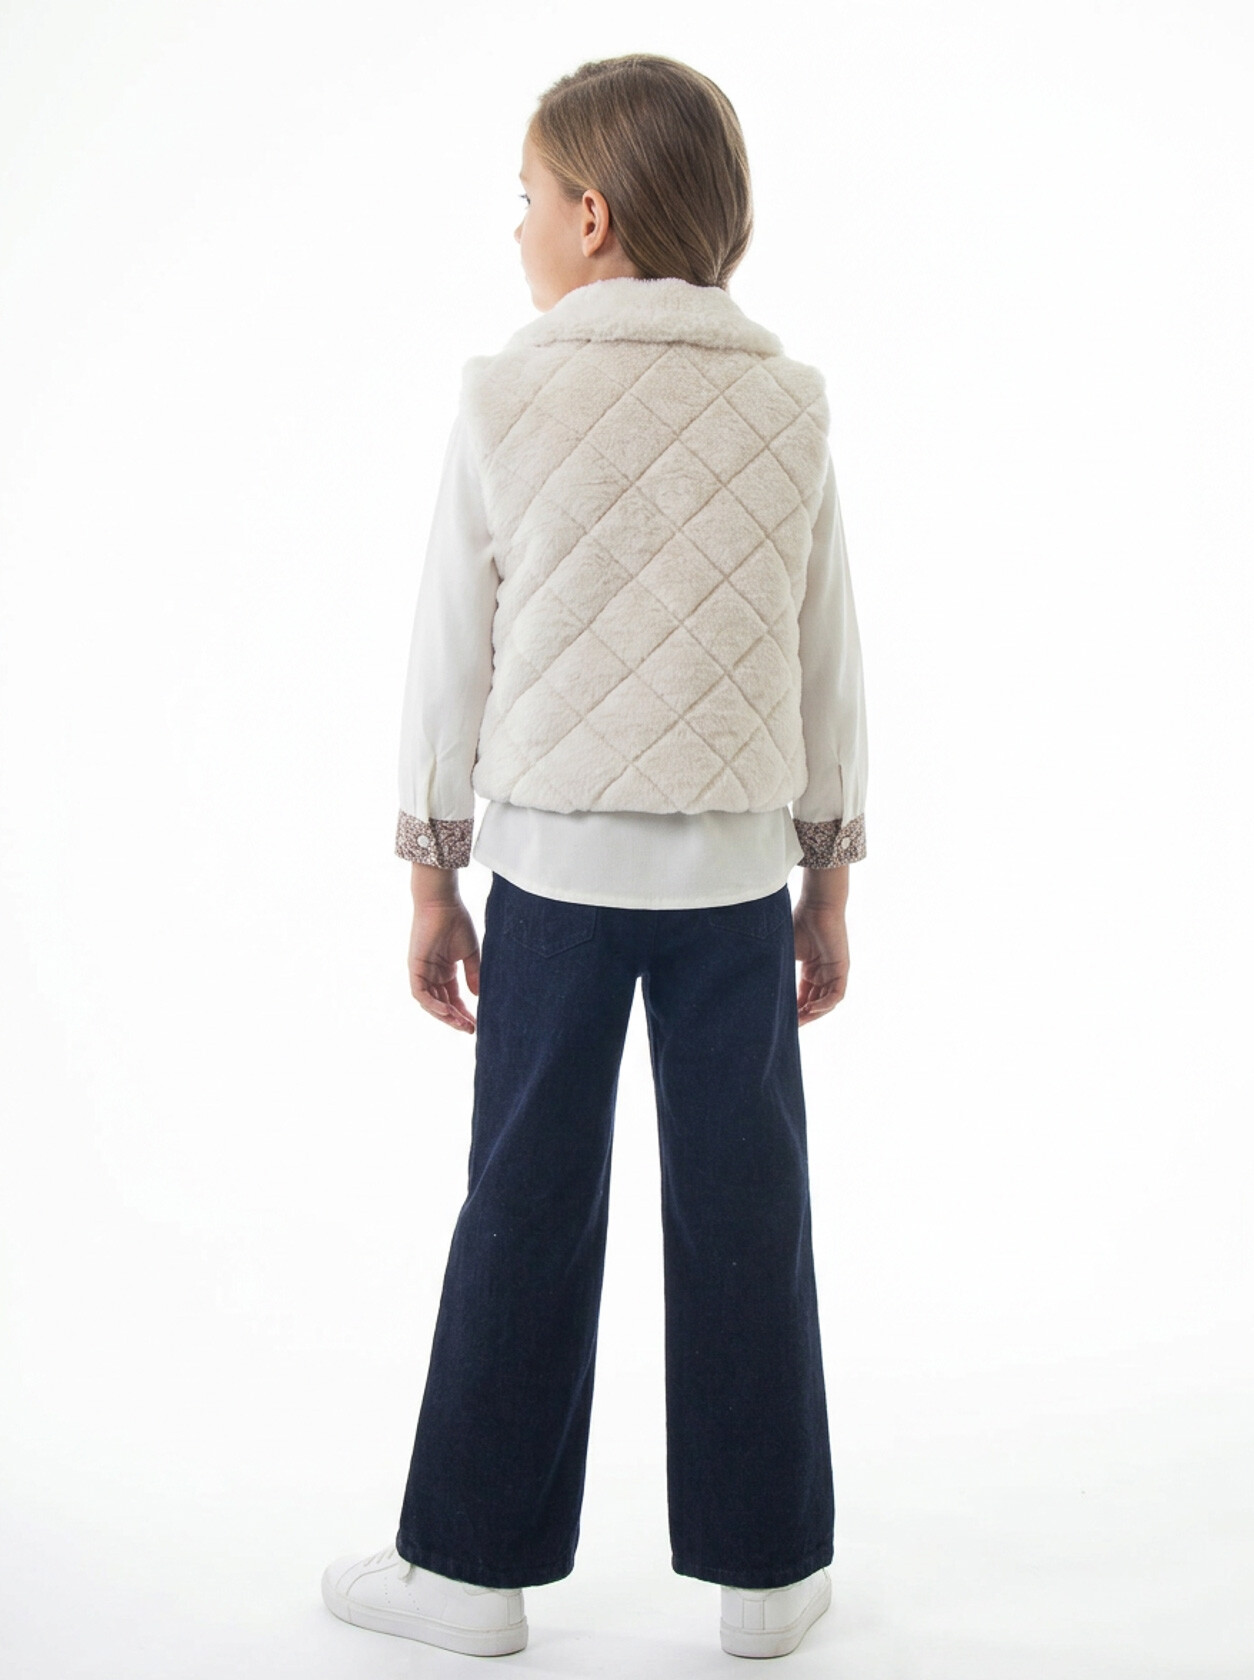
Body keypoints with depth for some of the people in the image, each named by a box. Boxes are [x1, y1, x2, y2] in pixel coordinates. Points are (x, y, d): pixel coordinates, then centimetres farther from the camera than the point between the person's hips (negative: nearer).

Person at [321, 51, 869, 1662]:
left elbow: (452, 659, -2)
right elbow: (829, 668, 3)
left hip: (555, 863, -1)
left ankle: (472, 1561, 20)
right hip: (736, 872, 1)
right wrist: (829, 883, 12)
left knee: (525, 1210, 8)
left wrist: (431, 880, 7)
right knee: (742, 1212, 8)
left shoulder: (504, 399, -5)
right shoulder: (788, 403, 1)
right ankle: (766, 1568, 20)